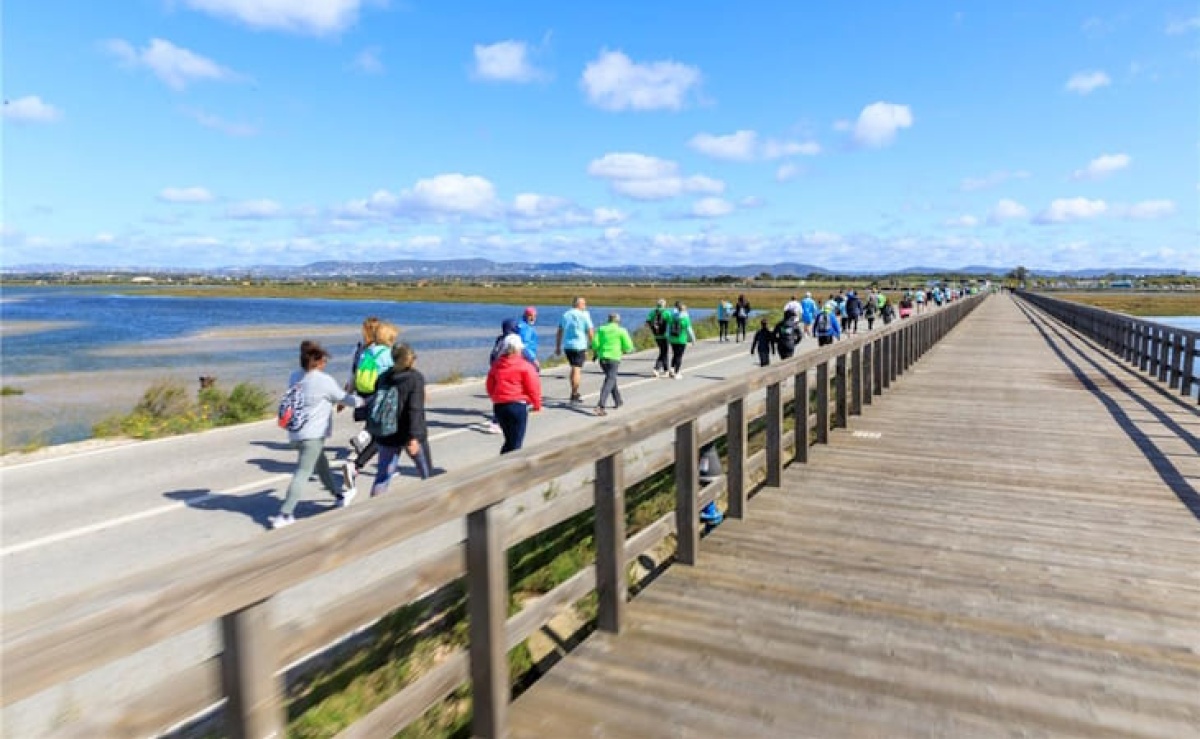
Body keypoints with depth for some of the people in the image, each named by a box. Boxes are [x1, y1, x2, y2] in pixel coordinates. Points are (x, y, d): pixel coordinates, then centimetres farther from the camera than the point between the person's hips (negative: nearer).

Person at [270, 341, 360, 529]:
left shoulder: (294, 377, 7)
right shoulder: (325, 381, -12)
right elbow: (344, 398, 1)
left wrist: (335, 402, 23)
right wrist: (361, 401, 20)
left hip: (295, 434, 8)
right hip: (313, 435, -8)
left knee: (321, 465, 22)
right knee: (302, 474, -7)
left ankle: (339, 495, 36)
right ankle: (285, 514, -11)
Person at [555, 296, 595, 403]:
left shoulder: (565, 315, 9)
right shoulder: (584, 315, -6)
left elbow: (559, 332, 9)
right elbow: (590, 332, -7)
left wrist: (558, 347, 13)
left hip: (567, 346, 6)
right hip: (579, 346, -5)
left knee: (574, 369, 19)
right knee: (577, 370, -2)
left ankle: (575, 393, 26)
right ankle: (574, 396, -3)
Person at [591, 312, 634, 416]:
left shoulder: (601, 329, 7)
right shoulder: (621, 331, 0)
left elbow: (595, 344, -4)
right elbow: (629, 347, -3)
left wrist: (596, 352, 15)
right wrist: (624, 350, 19)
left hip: (602, 358, 4)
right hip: (614, 358, -4)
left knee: (611, 378, 26)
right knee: (609, 382, -9)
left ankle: (617, 401, 35)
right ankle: (600, 406, -26)